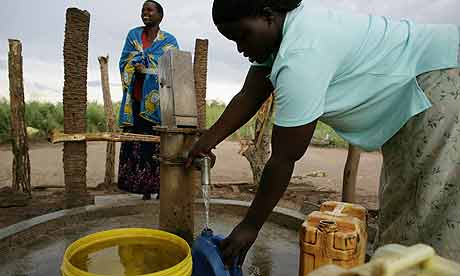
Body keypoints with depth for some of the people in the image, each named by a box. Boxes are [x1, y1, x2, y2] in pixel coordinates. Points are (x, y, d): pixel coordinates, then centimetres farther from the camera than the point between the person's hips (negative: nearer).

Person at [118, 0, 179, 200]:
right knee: (137, 143, -4)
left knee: (159, 143, -7)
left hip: (158, 102, -2)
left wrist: (143, 67, -9)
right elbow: (124, 63, 8)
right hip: (137, 100, 2)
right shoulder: (133, 35, 17)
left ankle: (159, 187, 1)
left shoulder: (170, 41, 10)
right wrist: (151, 69, -9)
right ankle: (145, 189, 3)